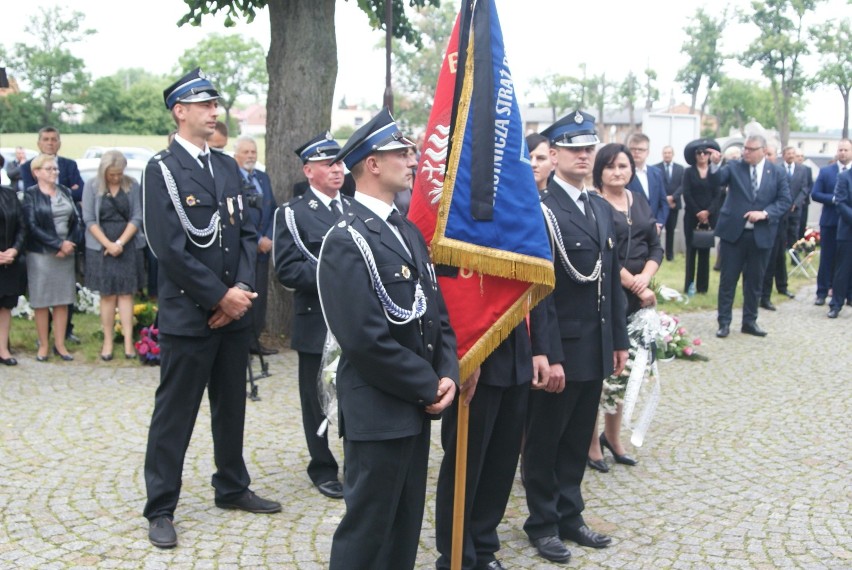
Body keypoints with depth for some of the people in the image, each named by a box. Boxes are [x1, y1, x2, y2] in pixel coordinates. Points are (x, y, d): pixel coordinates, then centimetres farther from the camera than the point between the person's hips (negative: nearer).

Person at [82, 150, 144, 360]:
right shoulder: (92, 187, -1)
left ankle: (128, 341, 1)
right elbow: (89, 219, -4)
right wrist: (108, 244, -13)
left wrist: (120, 243, -12)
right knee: (107, 295, 3)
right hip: (101, 247, 0)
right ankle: (108, 342, 8)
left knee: (126, 293, 1)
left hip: (128, 247, 0)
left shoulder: (132, 186, 0)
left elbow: (137, 217, -3)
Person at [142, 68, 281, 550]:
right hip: (189, 315, -6)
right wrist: (220, 297, -15)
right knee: (176, 413, 2)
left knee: (232, 406, 17)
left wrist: (243, 287, -6)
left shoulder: (228, 167, 12)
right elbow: (170, 248, -16)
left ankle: (232, 488, 33)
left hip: (235, 311, 6)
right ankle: (161, 509, 14)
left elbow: (247, 232, 10)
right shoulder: (162, 170, -9)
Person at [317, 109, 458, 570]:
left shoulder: (408, 231, 13)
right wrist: (429, 387, -15)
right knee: (367, 530, 3)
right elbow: (365, 340, -23)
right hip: (378, 412, -9)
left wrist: (447, 375, -2)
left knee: (405, 527, 18)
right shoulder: (348, 240, -16)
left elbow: (437, 312, 14)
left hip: (416, 407, 9)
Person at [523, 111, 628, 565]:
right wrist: (550, 355, -19)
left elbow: (613, 280, 14)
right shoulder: (541, 210, -13)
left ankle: (570, 515, 32)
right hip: (560, 350, -7)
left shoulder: (602, 208, 11)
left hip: (596, 348, 7)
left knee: (578, 439, 17)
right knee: (544, 441, 9)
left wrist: (619, 340, 12)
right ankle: (542, 523, 24)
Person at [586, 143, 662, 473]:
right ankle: (592, 442, 11)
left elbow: (656, 248, 10)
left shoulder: (640, 205, 14)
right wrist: (634, 285, -14)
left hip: (637, 298, 6)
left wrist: (644, 279, -8)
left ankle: (613, 436, 26)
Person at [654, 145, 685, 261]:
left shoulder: (680, 168, 8)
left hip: (674, 203, 2)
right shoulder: (656, 168, 1)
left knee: (671, 230, 9)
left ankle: (669, 254, 16)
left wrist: (673, 197, -14)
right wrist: (664, 199, -13)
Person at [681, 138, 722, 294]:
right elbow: (686, 194, -4)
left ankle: (702, 285, 8)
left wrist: (707, 212, -14)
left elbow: (717, 195, 0)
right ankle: (689, 285, 1)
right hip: (691, 216, -1)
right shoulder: (689, 172, 3)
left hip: (709, 217, 1)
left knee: (705, 251, 4)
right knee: (691, 250, 0)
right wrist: (697, 213, -12)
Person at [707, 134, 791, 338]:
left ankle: (750, 321, 23)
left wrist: (765, 213, -16)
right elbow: (717, 180, -15)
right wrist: (715, 164, -35)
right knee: (728, 279, 3)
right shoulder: (734, 167, 1)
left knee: (754, 280, 11)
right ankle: (724, 322, 10)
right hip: (733, 232, -1)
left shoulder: (776, 173, 2)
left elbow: (784, 201, 0)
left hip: (761, 235, 1)